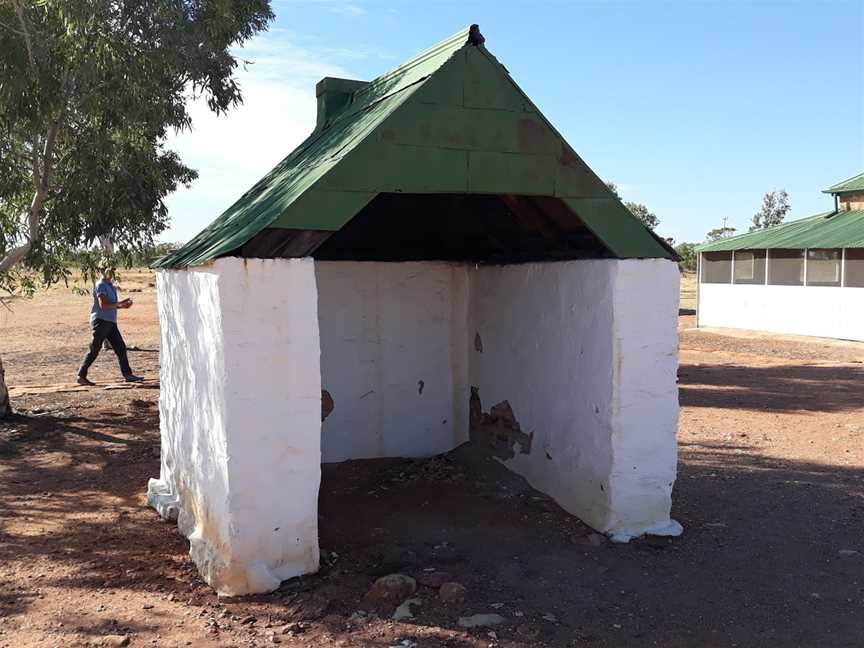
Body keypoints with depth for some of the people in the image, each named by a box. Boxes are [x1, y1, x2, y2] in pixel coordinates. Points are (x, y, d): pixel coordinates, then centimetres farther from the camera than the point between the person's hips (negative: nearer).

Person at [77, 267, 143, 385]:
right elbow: (103, 305, -21)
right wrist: (120, 304, -15)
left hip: (110, 322, 9)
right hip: (101, 321, -9)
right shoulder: (101, 285, -12)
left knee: (121, 347, 5)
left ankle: (128, 375, 8)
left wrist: (122, 304, 7)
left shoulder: (110, 286, 16)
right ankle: (81, 376, 3)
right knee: (94, 351, -4)